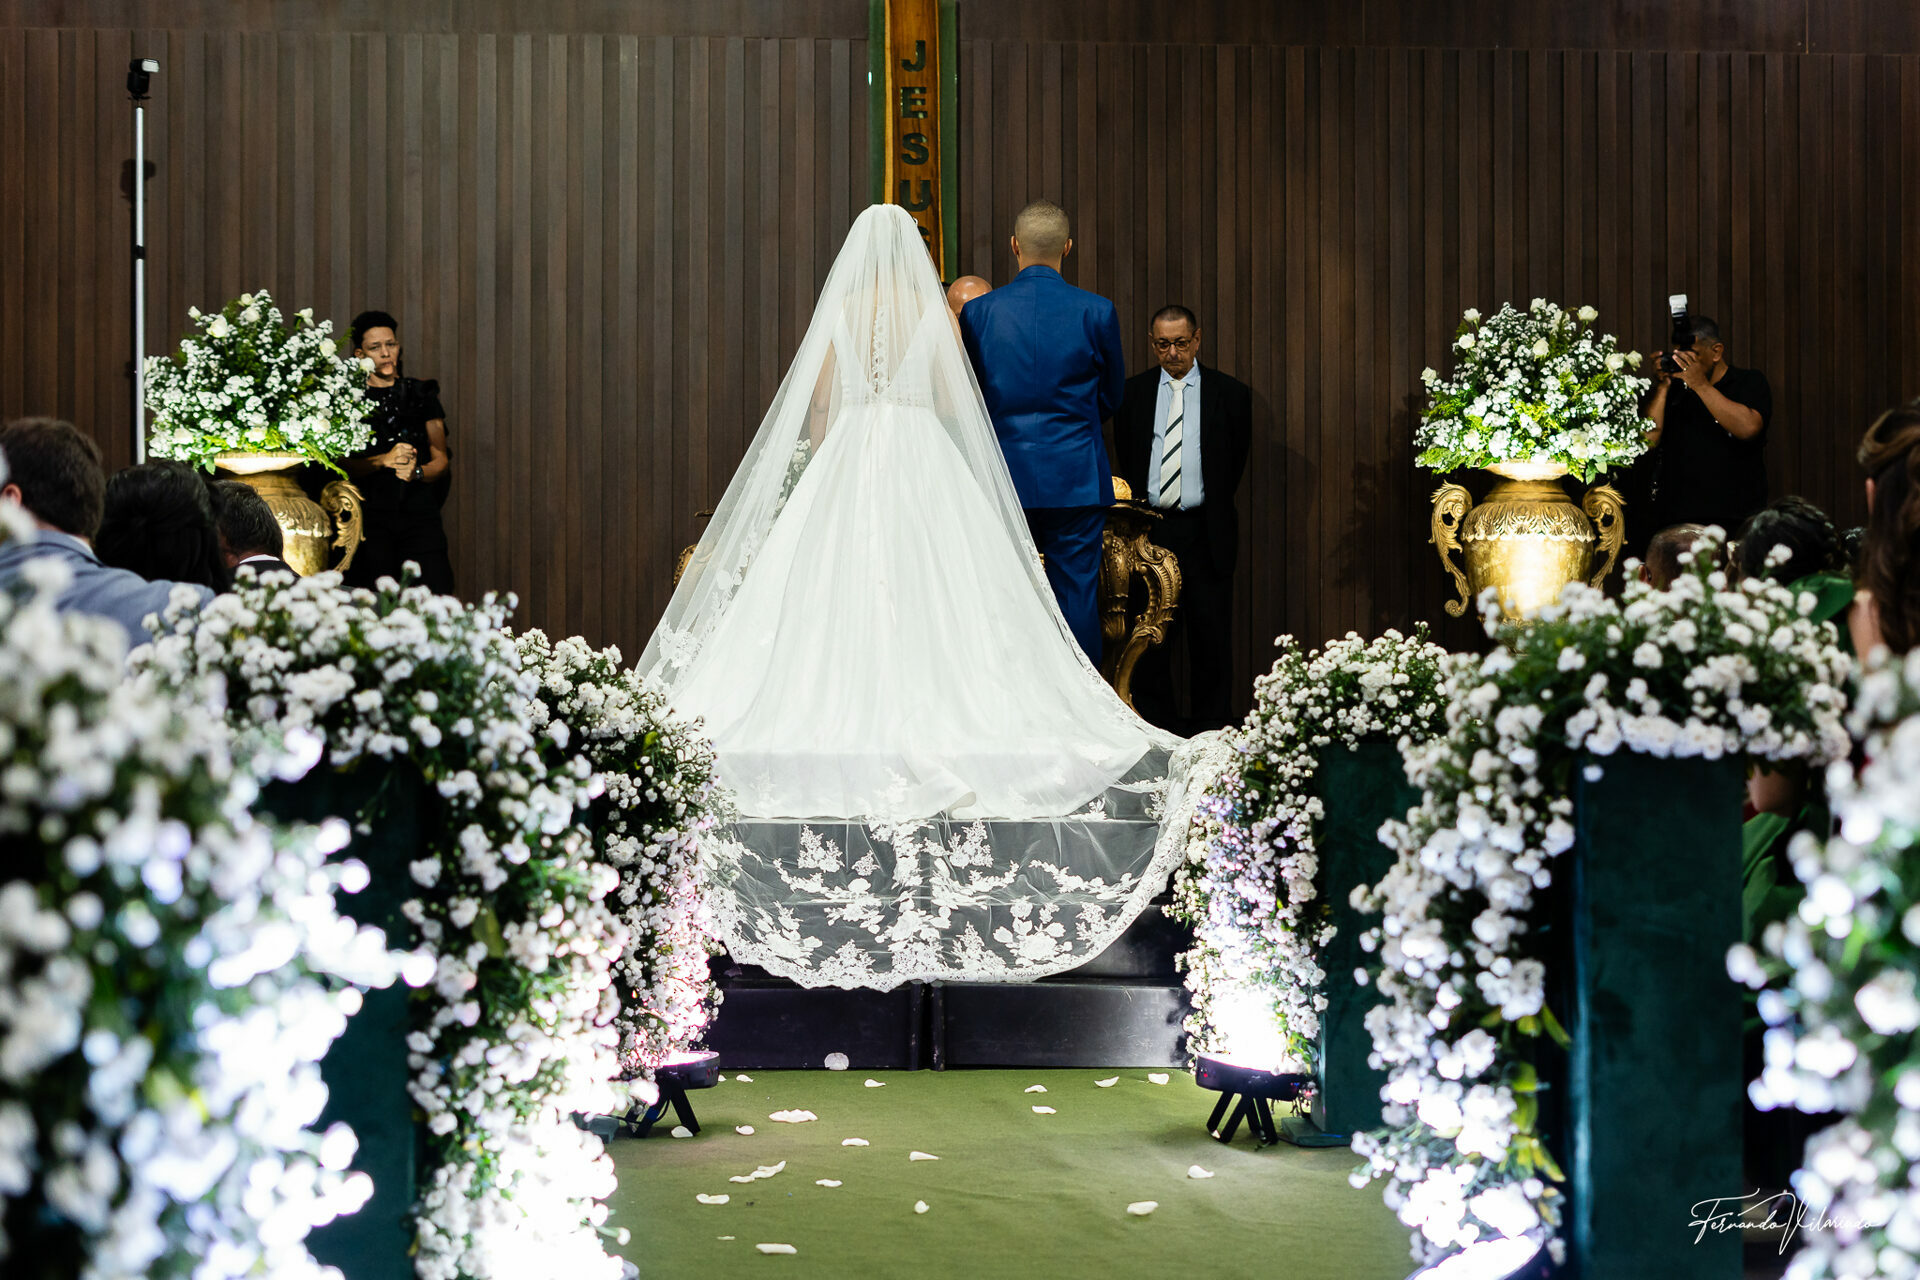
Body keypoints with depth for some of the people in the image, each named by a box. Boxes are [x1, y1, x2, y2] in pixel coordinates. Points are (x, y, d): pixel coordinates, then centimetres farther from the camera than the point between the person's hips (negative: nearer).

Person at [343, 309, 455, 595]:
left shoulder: (420, 394, 13)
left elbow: (442, 460, 13)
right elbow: (341, 466, 0)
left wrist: (418, 472, -8)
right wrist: (384, 460, -16)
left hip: (420, 515, 1)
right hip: (372, 515, -1)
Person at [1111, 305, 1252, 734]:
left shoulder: (1230, 394, 4)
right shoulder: (1133, 392, 9)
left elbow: (1234, 465, 8)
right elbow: (1126, 461, 13)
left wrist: (1211, 518, 7)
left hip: (1204, 533, -1)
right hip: (1149, 529, 1)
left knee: (1211, 635, 1)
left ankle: (1210, 727, 7)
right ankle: (1154, 726, 7)